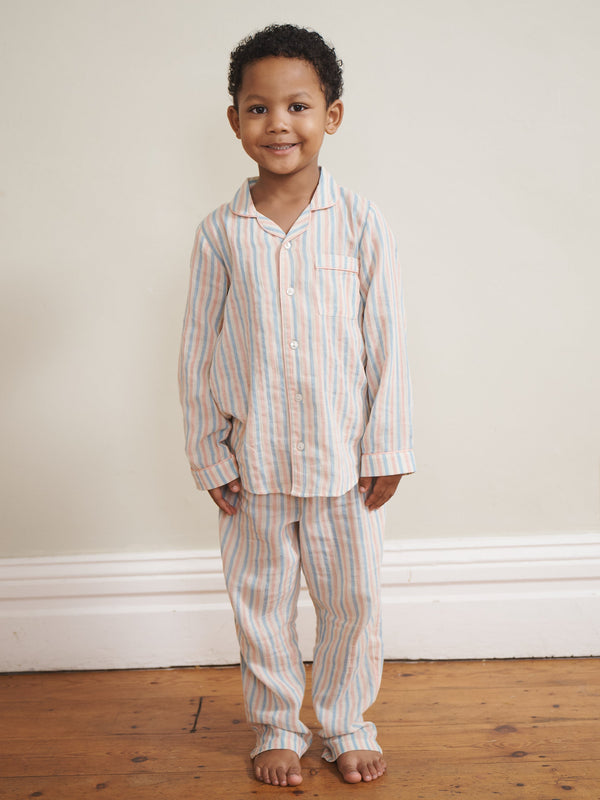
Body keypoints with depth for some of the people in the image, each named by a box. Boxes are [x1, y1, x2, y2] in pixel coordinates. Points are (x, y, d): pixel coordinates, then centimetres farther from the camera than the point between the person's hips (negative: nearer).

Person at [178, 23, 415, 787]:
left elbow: (387, 342, -3)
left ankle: (347, 724, 35)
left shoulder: (359, 221, -6)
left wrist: (386, 449, -4)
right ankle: (276, 728, 35)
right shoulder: (219, 233, -4)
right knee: (261, 601, 14)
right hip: (252, 461, 1)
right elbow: (198, 353, 1)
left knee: (351, 598, 12)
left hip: (343, 457, 0)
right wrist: (209, 457, 0)